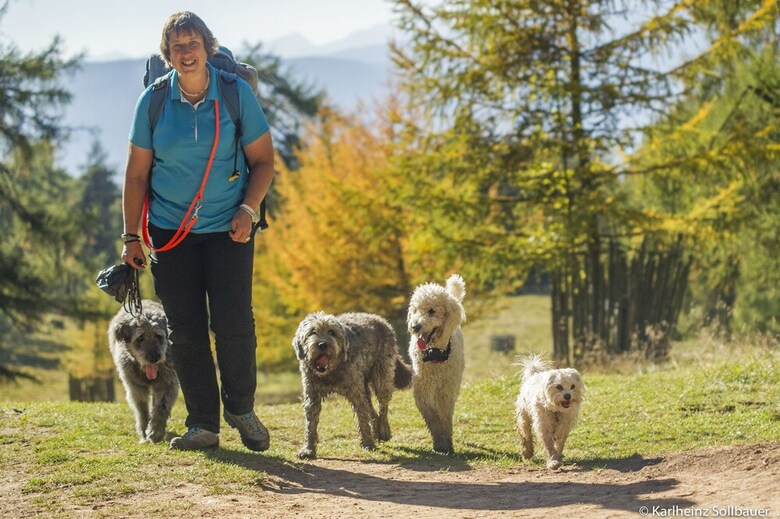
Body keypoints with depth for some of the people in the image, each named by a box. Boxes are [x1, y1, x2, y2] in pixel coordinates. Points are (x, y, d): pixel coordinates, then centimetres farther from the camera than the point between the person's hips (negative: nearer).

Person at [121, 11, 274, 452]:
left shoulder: (237, 94, -5)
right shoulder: (153, 101, -2)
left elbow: (263, 159, 2)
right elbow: (137, 173, 4)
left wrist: (248, 208, -12)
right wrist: (131, 237, 2)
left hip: (228, 229, -1)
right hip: (170, 231, 1)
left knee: (233, 321, -9)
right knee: (186, 331, 2)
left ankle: (241, 408, 13)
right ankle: (203, 424, 11)